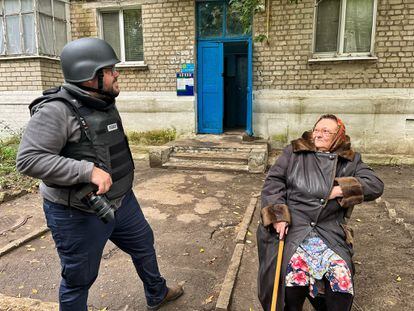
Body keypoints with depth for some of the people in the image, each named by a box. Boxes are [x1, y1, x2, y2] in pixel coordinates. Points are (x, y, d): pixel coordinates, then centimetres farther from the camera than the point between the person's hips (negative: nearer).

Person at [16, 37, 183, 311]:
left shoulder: (105, 104, 5)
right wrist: (89, 171, -32)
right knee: (79, 278, 11)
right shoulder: (57, 110, -22)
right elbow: (29, 159, -27)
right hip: (79, 214, -8)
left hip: (121, 201, 9)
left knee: (144, 243, 24)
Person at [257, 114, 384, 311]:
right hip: (291, 226, -1)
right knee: (295, 271, -23)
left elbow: (376, 185, 6)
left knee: (342, 276, -20)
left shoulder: (350, 161, 14)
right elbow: (273, 181, 3)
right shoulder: (293, 152, 10)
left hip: (329, 229, 2)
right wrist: (277, 216, -10)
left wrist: (341, 190, -9)